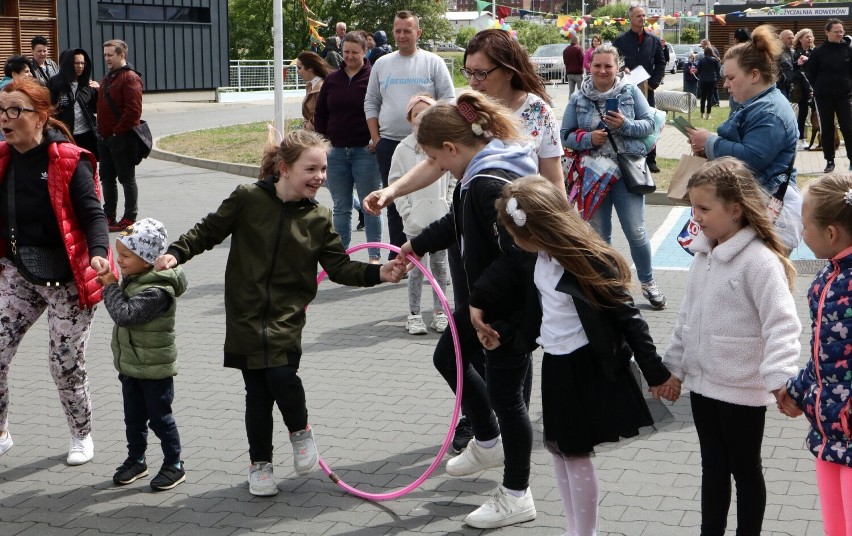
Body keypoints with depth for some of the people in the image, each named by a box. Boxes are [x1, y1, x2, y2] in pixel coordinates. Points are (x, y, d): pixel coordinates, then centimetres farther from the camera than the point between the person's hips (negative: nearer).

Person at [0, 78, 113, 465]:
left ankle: (81, 435, 31)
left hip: (67, 279, -5)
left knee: (66, 365, 4)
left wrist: (98, 253, -36)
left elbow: (93, 213, -19)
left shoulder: (69, 161, -17)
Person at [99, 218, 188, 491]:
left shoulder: (156, 291, -26)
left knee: (160, 417, 4)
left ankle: (174, 464, 19)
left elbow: (125, 314, -32)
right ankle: (135, 460, 33)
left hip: (155, 369, -9)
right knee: (133, 417, 18)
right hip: (131, 366, 9)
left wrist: (111, 287, -23)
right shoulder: (132, 279, 4)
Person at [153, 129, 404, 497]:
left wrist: (378, 273, -13)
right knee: (257, 392, 3)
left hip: (287, 316, 1)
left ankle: (300, 430, 14)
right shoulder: (248, 198, -6)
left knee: (282, 376, -19)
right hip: (245, 314, 0)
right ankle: (260, 463, 23)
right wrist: (176, 253, -9)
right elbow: (209, 231, 4)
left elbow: (339, 266, 1)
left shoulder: (319, 219, 1)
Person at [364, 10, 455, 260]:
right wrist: (375, 137, 5)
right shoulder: (382, 64, 11)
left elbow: (448, 101, -1)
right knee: (394, 201, 9)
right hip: (388, 143, 4)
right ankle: (397, 254, 18)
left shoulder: (433, 62, 1)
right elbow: (371, 103, 14)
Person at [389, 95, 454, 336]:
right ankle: (414, 315, 10)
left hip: (441, 219, 2)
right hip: (415, 221, -1)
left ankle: (439, 312, 20)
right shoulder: (403, 149, -3)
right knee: (416, 269, 3)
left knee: (439, 266, 11)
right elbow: (395, 182, 0)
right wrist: (406, 210, -6)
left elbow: (454, 179, 6)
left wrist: (449, 205, -1)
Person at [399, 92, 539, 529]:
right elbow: (457, 223, 23)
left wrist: (480, 300, -25)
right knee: (448, 357, 24)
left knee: (504, 395, 2)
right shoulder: (479, 172, 5)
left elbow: (516, 254, -32)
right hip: (486, 300, 11)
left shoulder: (490, 184, -28)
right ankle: (488, 442, 42)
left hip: (512, 308, -11)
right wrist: (418, 245, 28)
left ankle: (517, 497, 20)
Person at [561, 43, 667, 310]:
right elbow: (566, 137, 5)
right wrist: (588, 138, -13)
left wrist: (625, 125, -17)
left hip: (626, 173, -2)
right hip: (593, 175, 2)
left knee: (636, 232, 0)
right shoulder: (578, 99, 3)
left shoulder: (631, 92, 0)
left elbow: (649, 124, 0)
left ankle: (648, 282, 22)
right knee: (599, 235, 11)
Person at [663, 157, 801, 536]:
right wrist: (674, 367, 16)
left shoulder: (760, 261, -20)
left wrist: (780, 377, -38)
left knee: (745, 469, 11)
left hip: (742, 390, -7)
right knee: (712, 466, 19)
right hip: (702, 384, 7)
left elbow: (782, 324, -26)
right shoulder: (703, 255, 5)